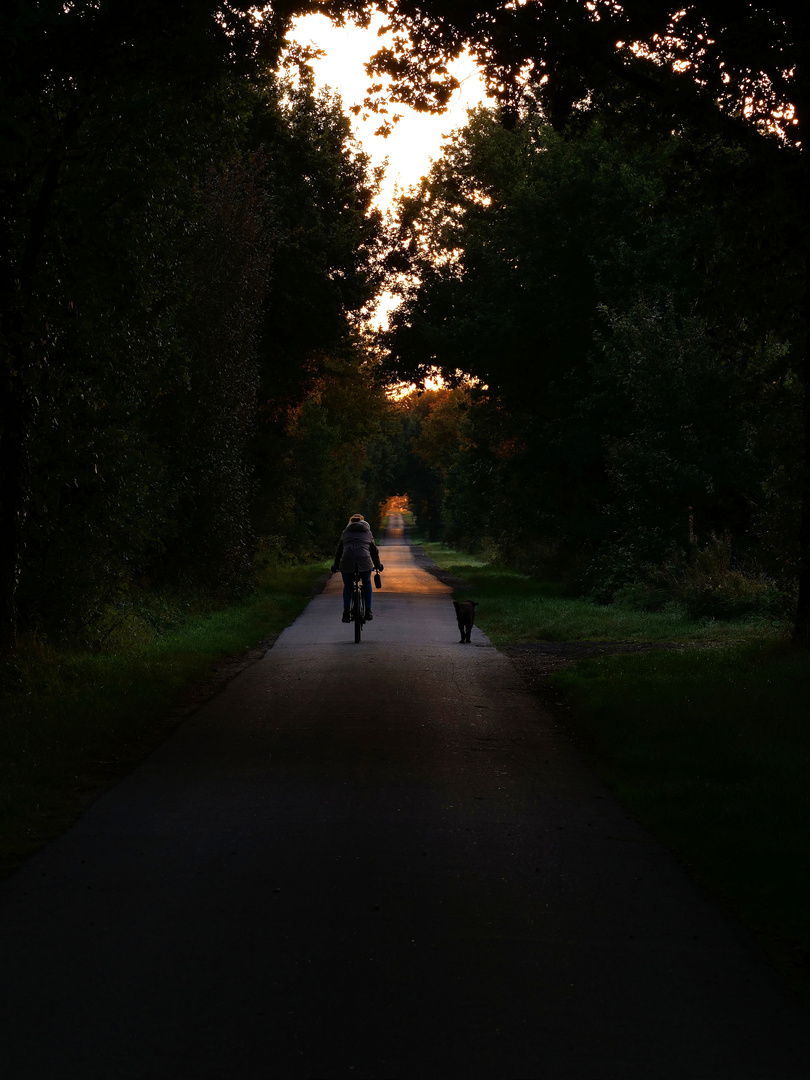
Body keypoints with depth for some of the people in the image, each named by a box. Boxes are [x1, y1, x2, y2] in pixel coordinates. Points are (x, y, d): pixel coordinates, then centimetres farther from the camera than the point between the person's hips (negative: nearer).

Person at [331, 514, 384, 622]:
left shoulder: (345, 533, 22)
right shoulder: (367, 533, 22)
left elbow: (339, 551, 24)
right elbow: (374, 551, 26)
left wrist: (335, 566, 34)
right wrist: (378, 565, 39)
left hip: (347, 562, 0)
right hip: (364, 561, 0)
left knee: (347, 587, 18)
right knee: (367, 584, 23)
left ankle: (346, 611, 2)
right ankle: (368, 611, 17)